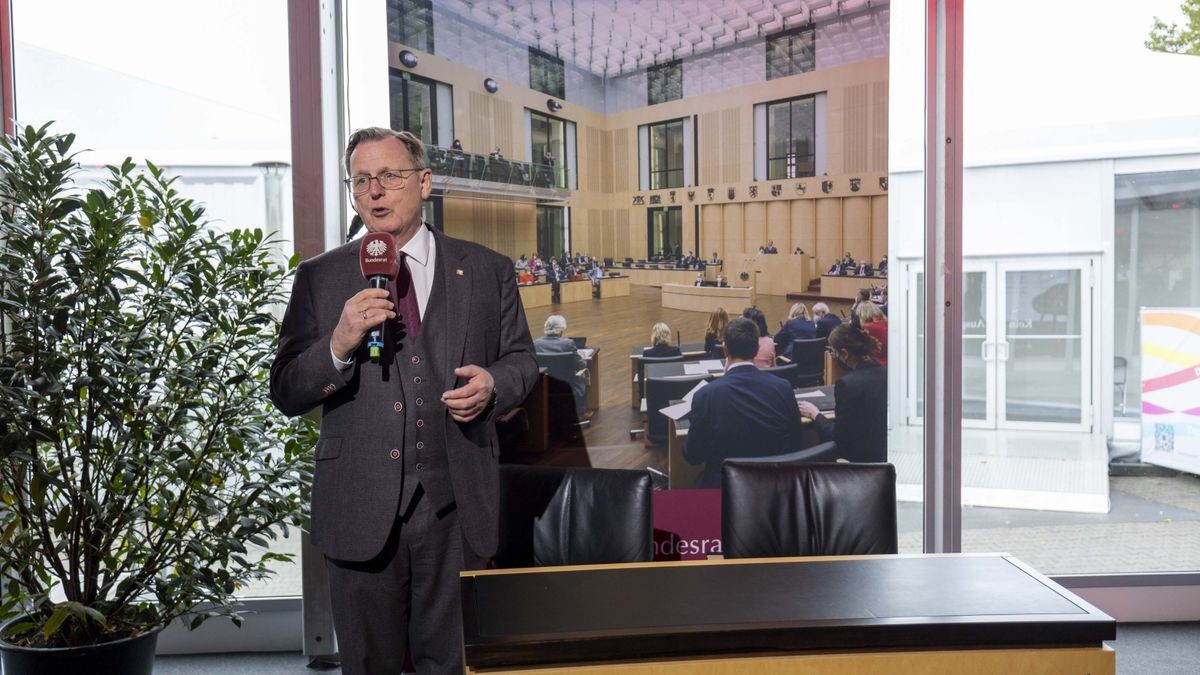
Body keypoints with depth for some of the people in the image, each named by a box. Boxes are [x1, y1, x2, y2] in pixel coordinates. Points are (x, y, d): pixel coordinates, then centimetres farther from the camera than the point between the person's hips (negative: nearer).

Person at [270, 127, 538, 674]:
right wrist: (339, 346, -18)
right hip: (360, 510, 0)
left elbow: (520, 359, 11)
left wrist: (493, 384, -12)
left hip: (455, 505, 0)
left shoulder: (487, 271, 5)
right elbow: (285, 393, 1)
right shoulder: (320, 278, 4)